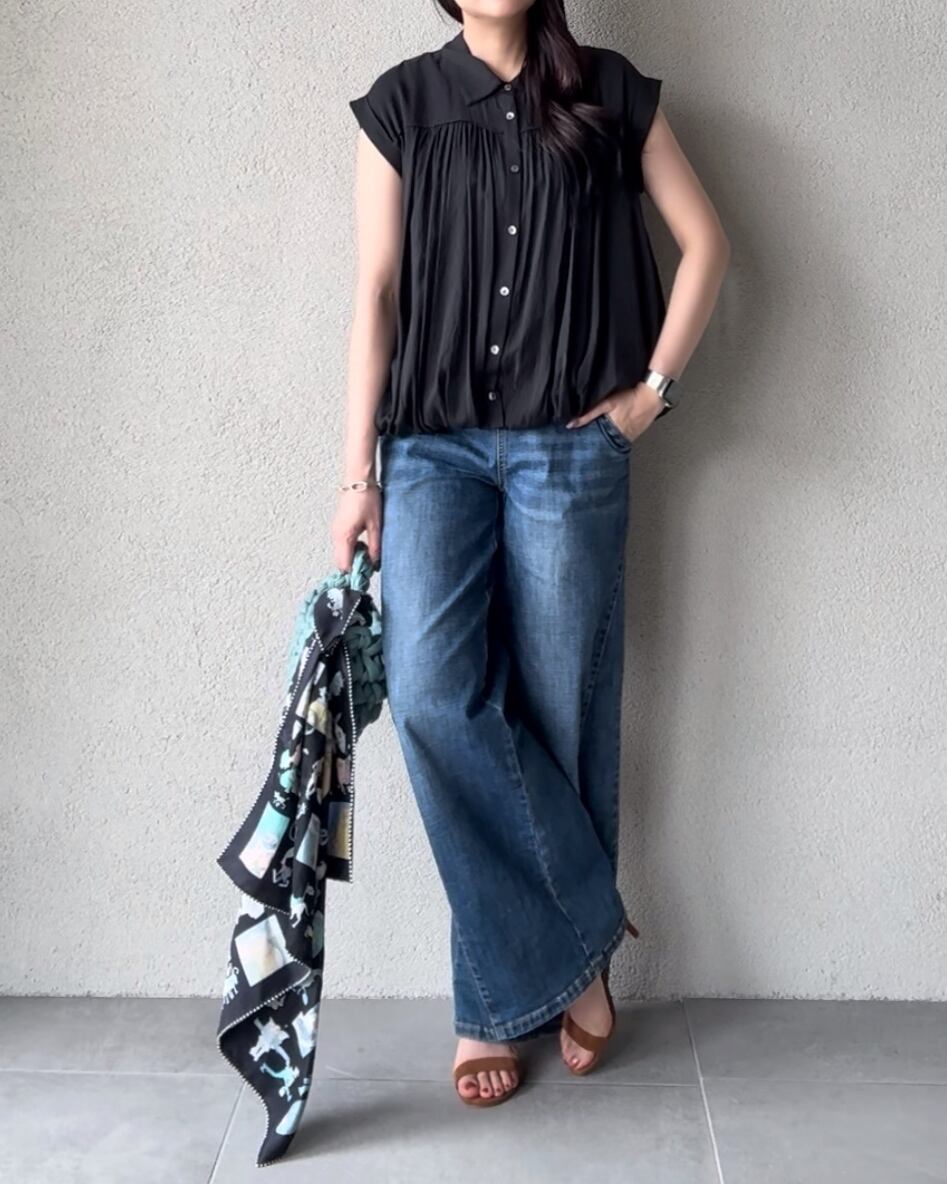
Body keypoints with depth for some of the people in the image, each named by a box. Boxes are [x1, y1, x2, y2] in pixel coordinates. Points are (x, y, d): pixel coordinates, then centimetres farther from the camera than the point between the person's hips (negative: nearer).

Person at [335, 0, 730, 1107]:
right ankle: (579, 943, 3)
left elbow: (704, 240, 12)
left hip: (570, 445, 0)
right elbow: (377, 291, 4)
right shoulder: (402, 101, 10)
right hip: (434, 441, 1)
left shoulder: (610, 92, 10)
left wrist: (653, 387, 2)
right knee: (430, 691, -16)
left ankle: (501, 997, 17)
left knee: (558, 707, 0)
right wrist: (359, 472, -2)